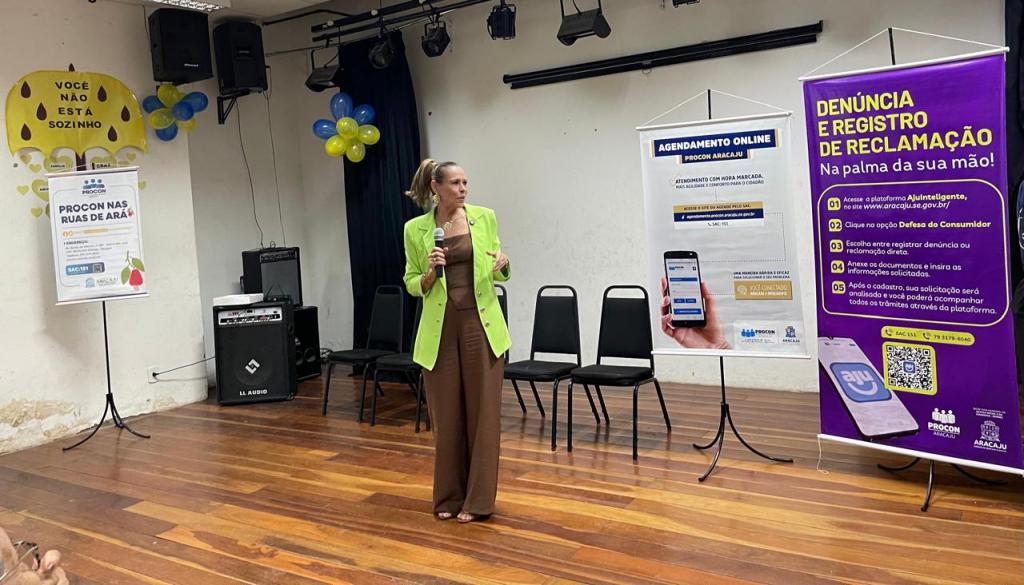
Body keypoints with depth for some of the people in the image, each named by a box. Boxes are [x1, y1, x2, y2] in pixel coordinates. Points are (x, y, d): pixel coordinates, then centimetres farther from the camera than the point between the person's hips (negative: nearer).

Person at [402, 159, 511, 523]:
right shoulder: (415, 229, 1)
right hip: (440, 328, 0)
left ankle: (478, 500, 14)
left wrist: (503, 263, -13)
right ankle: (449, 497, 23)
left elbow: (499, 274, 9)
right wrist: (430, 272, -15)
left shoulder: (484, 217, 3)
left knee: (483, 411, 2)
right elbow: (412, 285, 6)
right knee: (446, 414, 6)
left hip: (481, 323, 0)